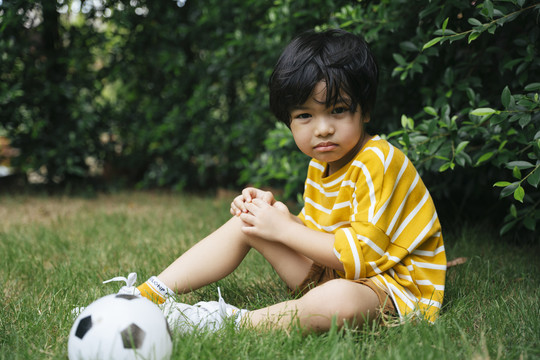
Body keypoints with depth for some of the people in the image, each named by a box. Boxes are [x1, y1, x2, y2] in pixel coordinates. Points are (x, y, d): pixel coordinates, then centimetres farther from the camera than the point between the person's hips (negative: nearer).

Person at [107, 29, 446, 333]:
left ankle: (229, 320, -24)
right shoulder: (322, 163, 6)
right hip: (335, 271, 8)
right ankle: (152, 294, 0)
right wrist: (281, 214, -8)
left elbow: (361, 254, -26)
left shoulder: (379, 163, -22)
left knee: (336, 301, -44)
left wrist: (283, 230, -21)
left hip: (398, 287, -8)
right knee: (247, 221, 2)